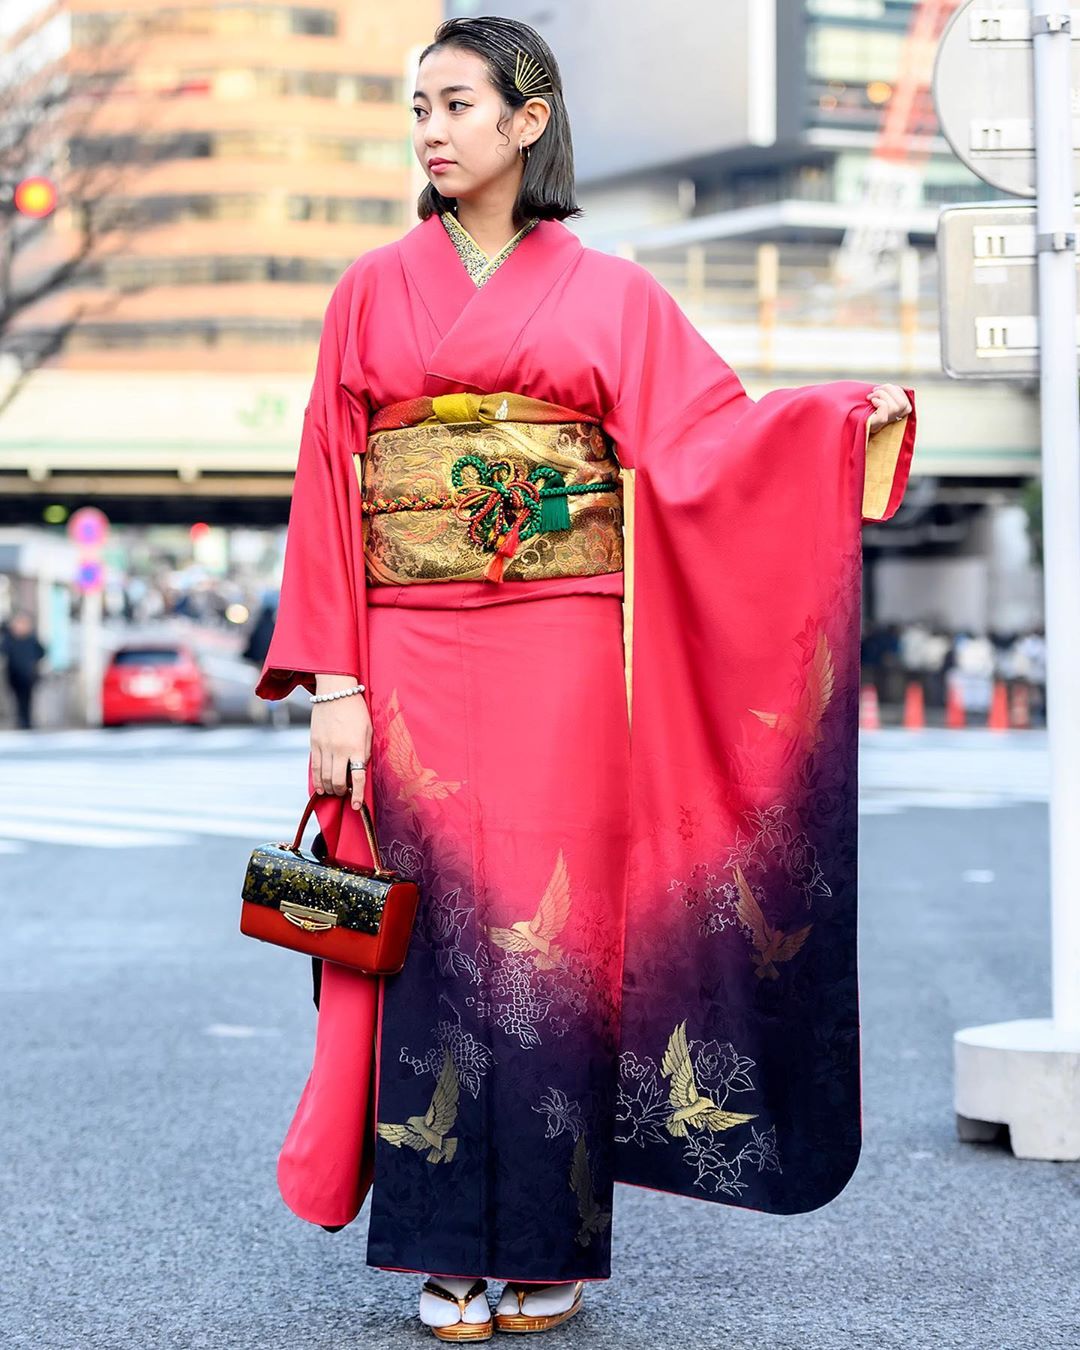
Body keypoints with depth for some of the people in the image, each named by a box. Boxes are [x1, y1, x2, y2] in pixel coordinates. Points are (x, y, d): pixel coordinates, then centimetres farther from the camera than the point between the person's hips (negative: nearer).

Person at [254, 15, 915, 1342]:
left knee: (550, 930, -2)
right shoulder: (373, 292, 9)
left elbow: (711, 440, -2)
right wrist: (332, 682, -3)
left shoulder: (610, 294, 7)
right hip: (417, 657, 1)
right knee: (439, 932, -2)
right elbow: (328, 494, 5)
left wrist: (846, 416, -19)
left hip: (561, 652, -1)